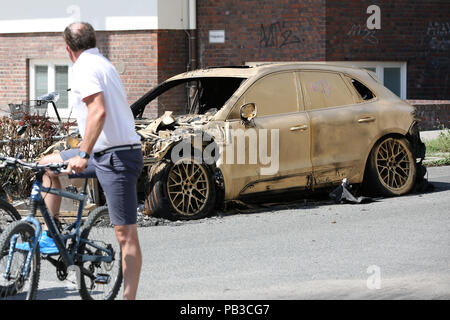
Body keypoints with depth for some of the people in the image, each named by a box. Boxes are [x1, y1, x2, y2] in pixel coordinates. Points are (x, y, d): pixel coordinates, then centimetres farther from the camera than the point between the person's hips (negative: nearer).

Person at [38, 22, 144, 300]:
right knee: (48, 164, 20)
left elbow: (98, 111, -25)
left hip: (115, 157, -10)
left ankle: (130, 297, -8)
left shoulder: (84, 67, -11)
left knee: (126, 234, -8)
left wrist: (83, 155, -26)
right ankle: (50, 236, 22)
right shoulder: (104, 64, 18)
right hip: (107, 153, 10)